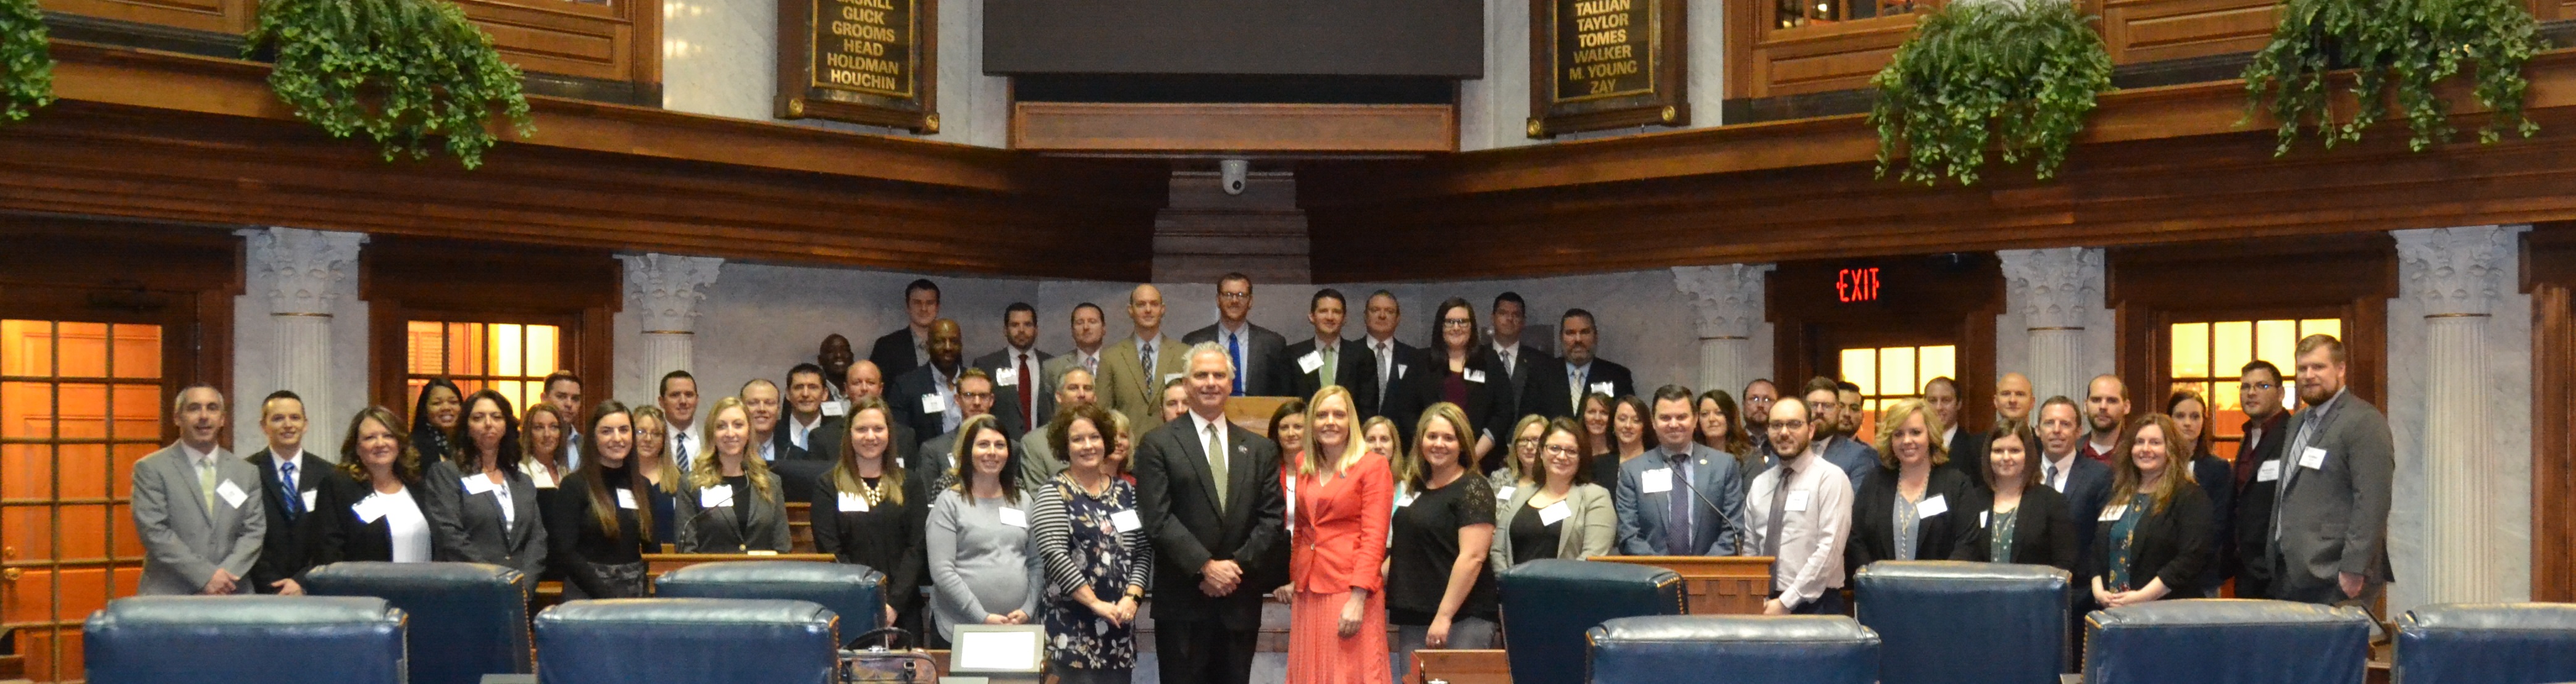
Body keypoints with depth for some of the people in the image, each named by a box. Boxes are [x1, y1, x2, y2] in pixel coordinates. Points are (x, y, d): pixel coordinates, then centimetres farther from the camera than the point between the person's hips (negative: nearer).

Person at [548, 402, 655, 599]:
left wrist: (648, 595, -2)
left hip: (636, 593, 4)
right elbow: (563, 553, -9)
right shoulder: (575, 486, -3)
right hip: (587, 595, -4)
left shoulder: (643, 487, 12)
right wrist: (608, 596, -15)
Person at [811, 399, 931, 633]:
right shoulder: (828, 486, 6)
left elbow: (917, 548, 2)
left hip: (901, 611, 1)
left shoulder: (911, 485, 10)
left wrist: (895, 604, -12)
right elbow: (829, 551, -3)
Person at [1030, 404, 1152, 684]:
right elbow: (1054, 554, -13)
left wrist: (1132, 597, -6)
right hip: (1073, 624, -5)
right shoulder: (1053, 493, -3)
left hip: (1119, 621, 5)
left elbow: (1144, 550, 10)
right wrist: (1096, 603, -16)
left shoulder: (1126, 491, 12)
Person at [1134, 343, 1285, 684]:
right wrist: (1206, 567, -14)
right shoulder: (1158, 444, 1)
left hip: (1240, 601, 3)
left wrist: (1236, 565, -7)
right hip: (1182, 604, -3)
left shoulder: (1260, 449, 13)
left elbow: (1272, 518, 7)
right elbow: (1159, 518, -8)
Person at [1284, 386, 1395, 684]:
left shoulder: (1372, 465, -5)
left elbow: (1374, 538, -11)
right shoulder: (1304, 466, 13)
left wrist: (1358, 599, -18)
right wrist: (1294, 578, 14)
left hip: (1350, 591, -6)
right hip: (1308, 590, 6)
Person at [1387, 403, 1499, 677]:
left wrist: (1444, 616, -20)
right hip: (1413, 618, 7)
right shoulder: (1413, 487, 16)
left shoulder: (1472, 489, -7)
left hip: (1462, 620, -7)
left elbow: (1472, 557, -16)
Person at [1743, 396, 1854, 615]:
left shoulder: (1830, 478, -5)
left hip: (1815, 605, -5)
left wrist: (1786, 603, -15)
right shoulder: (1760, 484, 13)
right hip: (1766, 605, 5)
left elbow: (1830, 549, -13)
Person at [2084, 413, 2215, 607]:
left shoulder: (2190, 498, -2)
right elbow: (2095, 549, 15)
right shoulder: (2117, 496, 17)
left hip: (2165, 612, -5)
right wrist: (2098, 590, -4)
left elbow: (2192, 558, -13)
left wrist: (2143, 597, -18)